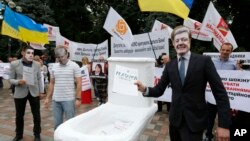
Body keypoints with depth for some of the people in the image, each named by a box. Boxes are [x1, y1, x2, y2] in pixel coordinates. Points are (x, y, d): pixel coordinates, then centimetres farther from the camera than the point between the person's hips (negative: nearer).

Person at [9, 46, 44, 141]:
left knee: (36, 115, 7)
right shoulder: (14, 64, -5)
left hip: (34, 92, 1)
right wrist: (18, 82, -22)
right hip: (20, 93, -1)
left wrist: (41, 91, 4)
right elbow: (10, 79, -1)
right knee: (19, 115, 13)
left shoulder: (37, 64, 1)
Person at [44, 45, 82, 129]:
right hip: (56, 100, 5)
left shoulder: (74, 66, -6)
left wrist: (78, 98, -14)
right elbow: (51, 83, 14)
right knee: (57, 123, 15)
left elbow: (79, 83, -8)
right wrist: (47, 98, 11)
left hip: (69, 100, -4)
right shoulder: (54, 67, 9)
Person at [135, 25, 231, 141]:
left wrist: (224, 124, -13)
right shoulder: (169, 65, 2)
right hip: (175, 118, 4)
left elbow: (220, 92, -9)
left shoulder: (204, 61, -8)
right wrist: (145, 89, -20)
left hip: (195, 120, -3)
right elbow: (159, 90, 2)